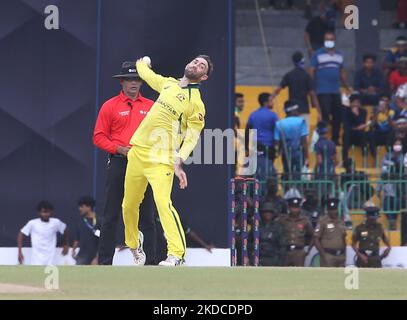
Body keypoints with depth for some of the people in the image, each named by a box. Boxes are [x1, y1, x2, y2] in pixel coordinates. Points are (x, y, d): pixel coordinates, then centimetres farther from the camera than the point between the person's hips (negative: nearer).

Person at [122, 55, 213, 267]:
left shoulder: (196, 102, -8)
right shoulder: (168, 84, 11)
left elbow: (192, 137, -13)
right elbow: (148, 75, 35)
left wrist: (179, 162, -27)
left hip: (161, 160, -6)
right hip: (138, 152, 6)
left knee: (163, 203, -24)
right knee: (129, 206, 12)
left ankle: (177, 254, -27)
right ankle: (134, 247, 33)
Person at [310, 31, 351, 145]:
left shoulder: (339, 55, 15)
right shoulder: (318, 54, 0)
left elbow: (342, 73, 22)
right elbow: (312, 72, -2)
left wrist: (347, 88, 21)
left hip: (336, 91, 5)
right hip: (323, 92, -5)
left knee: (338, 116, 5)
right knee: (325, 116, -11)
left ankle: (335, 139, 15)